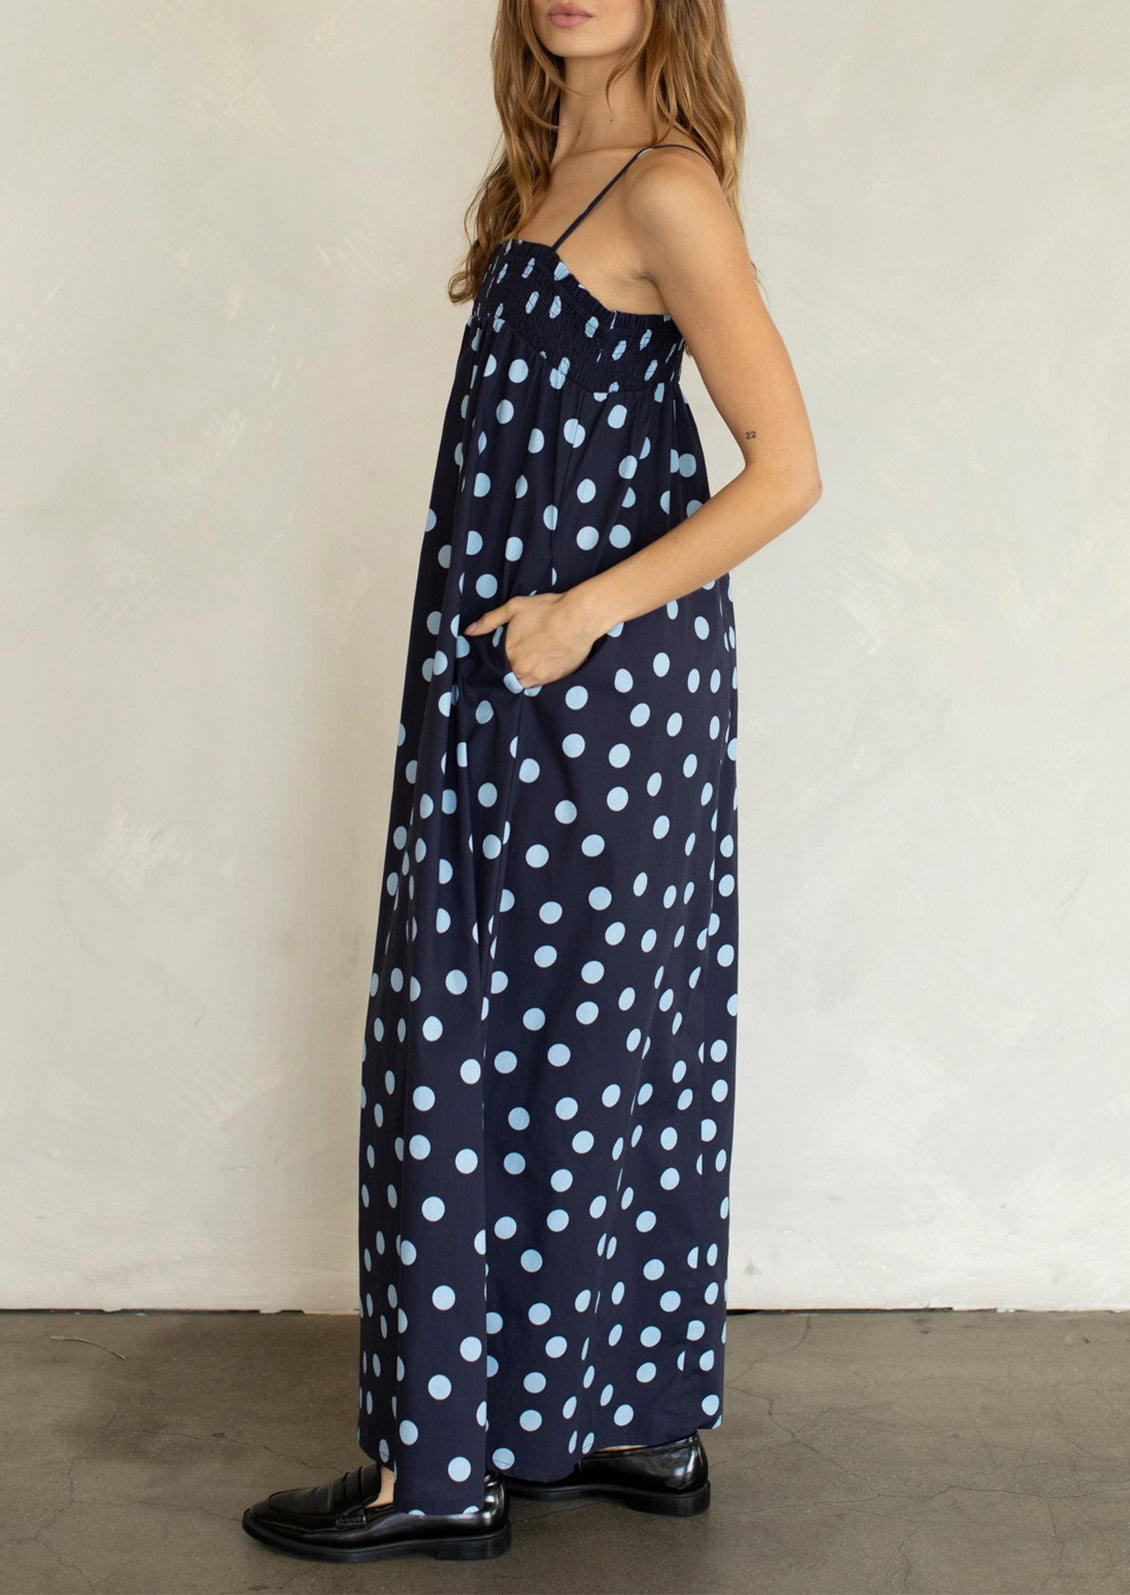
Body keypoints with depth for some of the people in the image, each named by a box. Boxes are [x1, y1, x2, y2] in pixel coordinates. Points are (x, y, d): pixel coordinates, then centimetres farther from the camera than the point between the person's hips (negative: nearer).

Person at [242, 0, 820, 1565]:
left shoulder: (666, 188, -13)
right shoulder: (550, 175, 14)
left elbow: (786, 471, -18)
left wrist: (585, 611, -17)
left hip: (595, 682, -9)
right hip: (518, 684, 9)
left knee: (492, 1043, -3)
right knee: (616, 1048, 12)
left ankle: (448, 1466, 9)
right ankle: (644, 1429, 24)